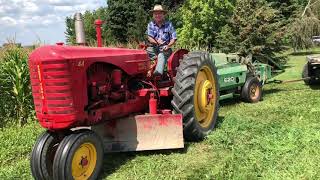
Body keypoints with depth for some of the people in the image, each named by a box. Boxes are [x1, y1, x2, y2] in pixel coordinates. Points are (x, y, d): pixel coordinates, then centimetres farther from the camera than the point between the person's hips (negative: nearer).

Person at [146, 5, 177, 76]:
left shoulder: (168, 24, 6)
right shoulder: (151, 24, 9)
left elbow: (174, 38, 2)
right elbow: (149, 38, -4)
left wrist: (168, 46, -18)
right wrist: (156, 42, -25)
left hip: (164, 48, -3)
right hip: (153, 47, 3)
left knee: (161, 55, -35)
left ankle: (159, 71, -56)